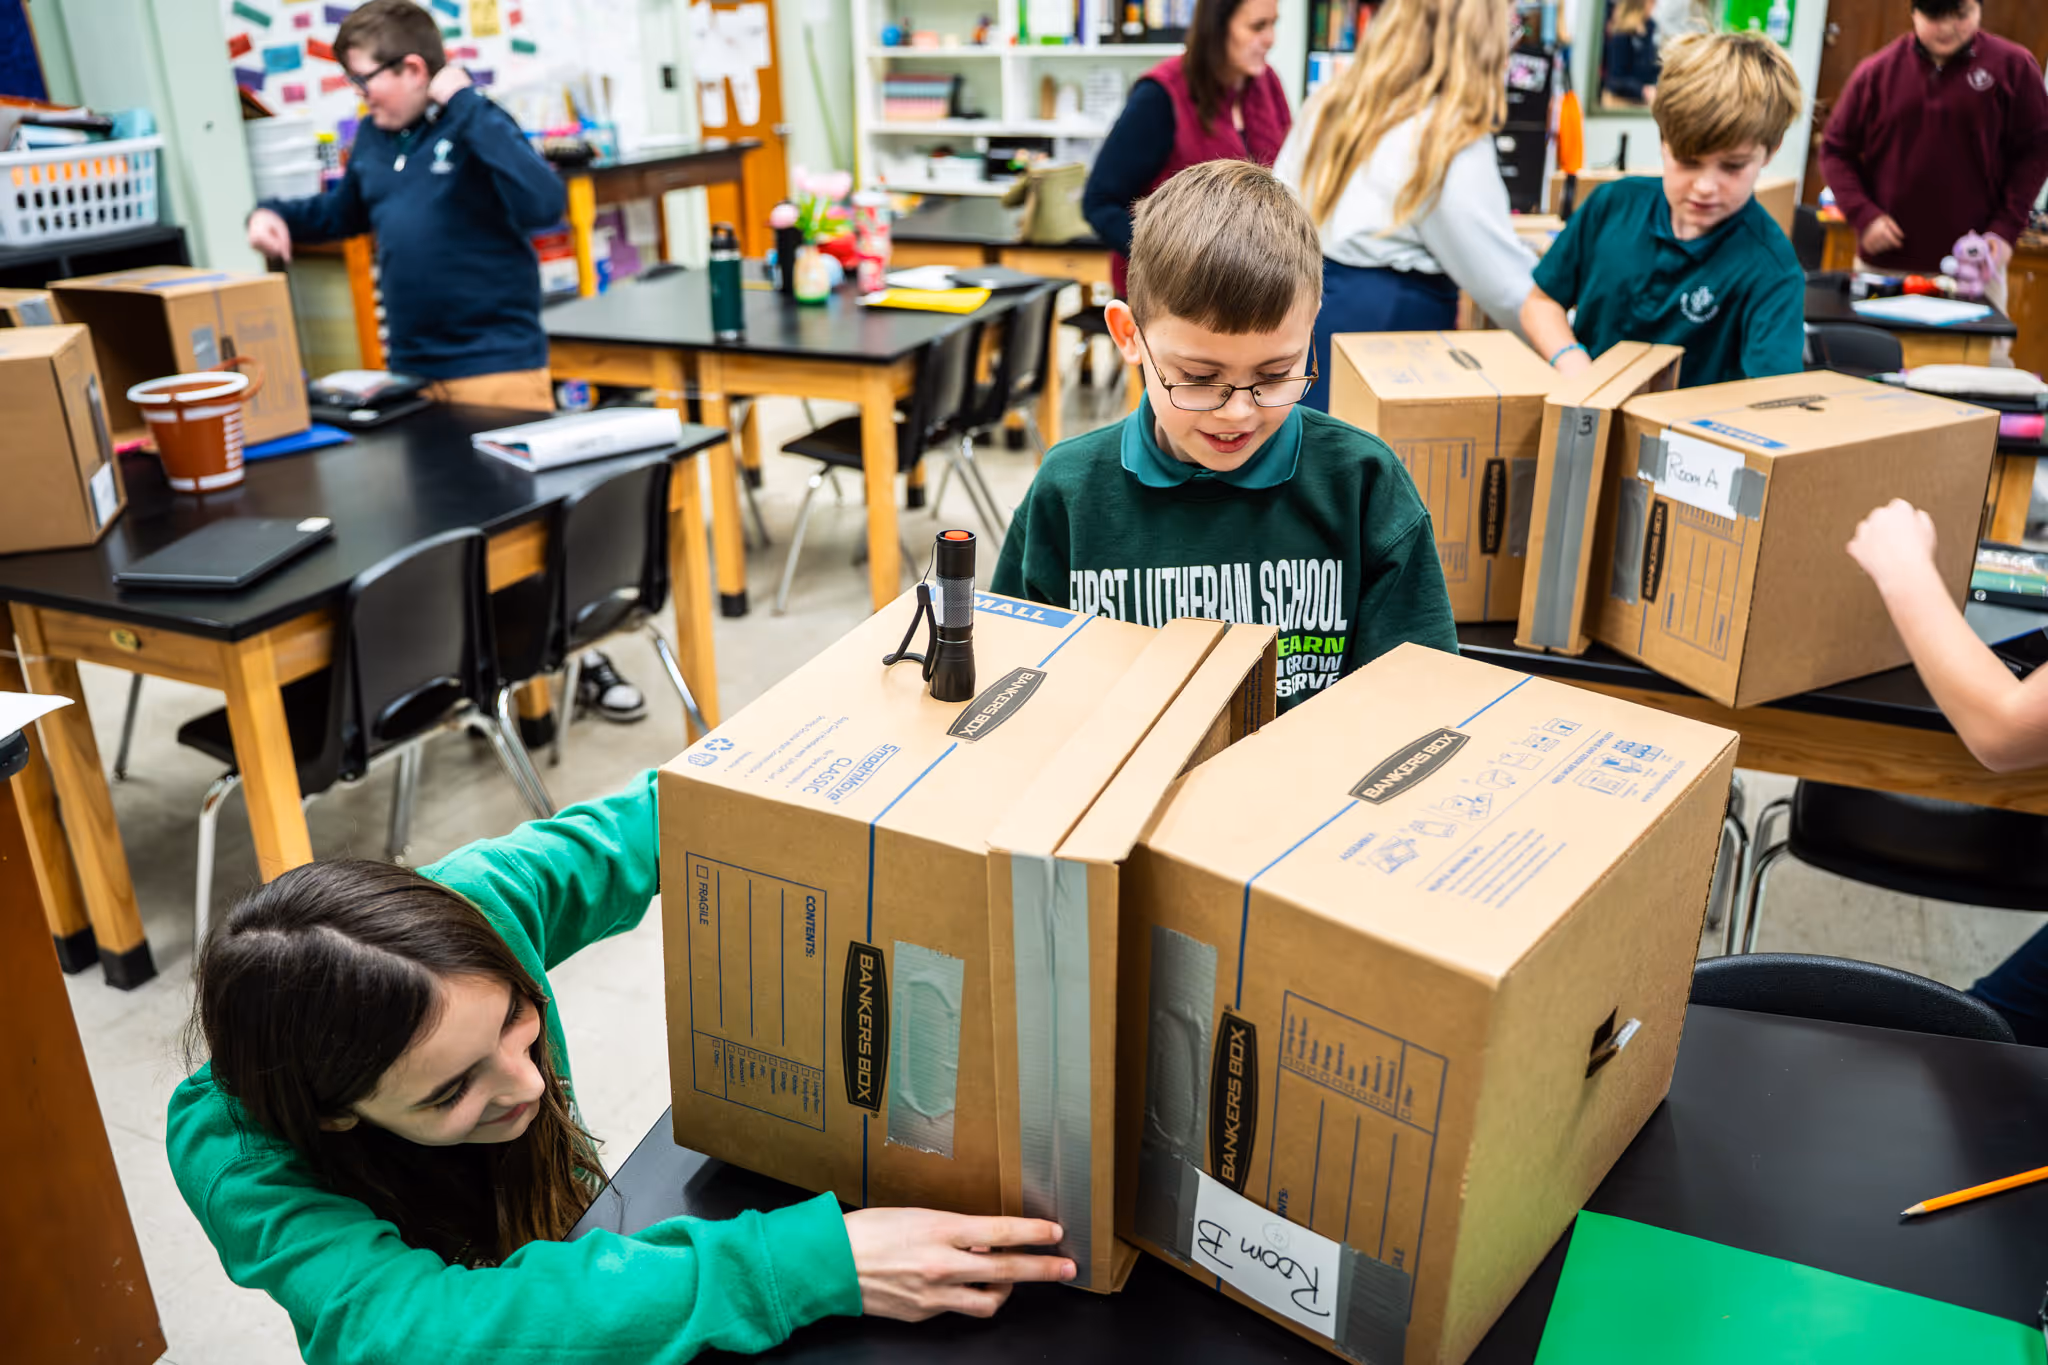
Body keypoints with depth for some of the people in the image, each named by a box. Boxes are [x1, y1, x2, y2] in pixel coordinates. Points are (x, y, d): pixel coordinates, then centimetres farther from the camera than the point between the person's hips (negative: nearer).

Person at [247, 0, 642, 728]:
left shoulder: (476, 127, -10)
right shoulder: (374, 140, 9)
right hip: (411, 368, 7)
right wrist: (278, 214, 10)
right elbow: (345, 210, 28)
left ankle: (579, 656, 15)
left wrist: (464, 109, -24)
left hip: (498, 365, -7)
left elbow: (543, 203, -29)